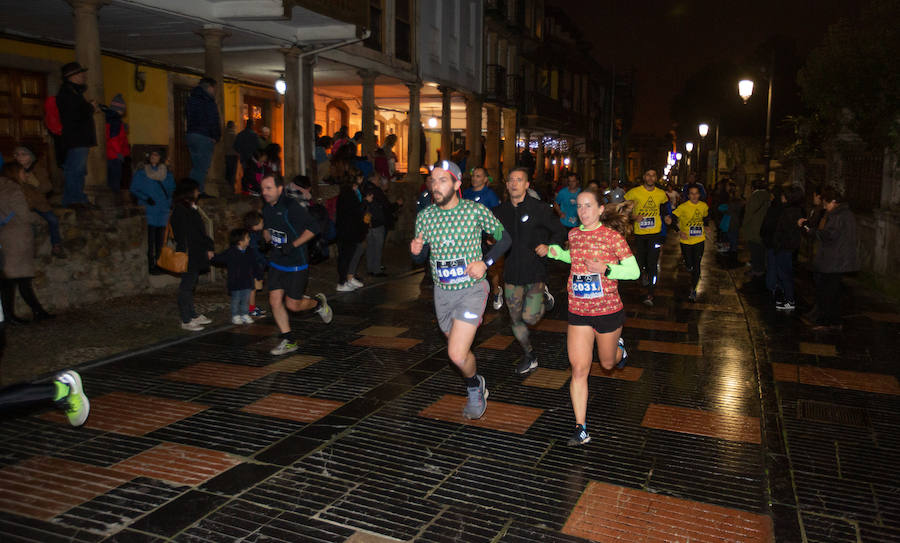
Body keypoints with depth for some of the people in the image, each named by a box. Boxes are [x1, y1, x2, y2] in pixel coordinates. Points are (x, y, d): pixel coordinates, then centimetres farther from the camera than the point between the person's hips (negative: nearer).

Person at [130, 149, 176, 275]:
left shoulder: (166, 172, 11)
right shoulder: (141, 172, 2)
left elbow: (172, 189, 18)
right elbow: (134, 189, 2)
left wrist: (170, 202, 3)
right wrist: (145, 198, -13)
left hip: (163, 209, 3)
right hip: (148, 209, -3)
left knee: (160, 237, 5)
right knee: (149, 238, -6)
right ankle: (150, 265, -2)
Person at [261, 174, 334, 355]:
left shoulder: (291, 207, -18)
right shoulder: (267, 208, 5)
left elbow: (313, 228, -17)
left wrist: (293, 245, -21)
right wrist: (267, 241, 5)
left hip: (296, 263, -7)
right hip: (276, 262, 7)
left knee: (292, 304, -1)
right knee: (275, 301, -1)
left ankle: (318, 303, 31)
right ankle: (289, 341, 11)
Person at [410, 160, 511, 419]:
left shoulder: (476, 211, -11)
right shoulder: (425, 216, -1)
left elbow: (505, 239, 1)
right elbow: (420, 256, 10)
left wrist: (485, 262, -13)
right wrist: (415, 250, -14)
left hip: (471, 289, -4)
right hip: (442, 291, 5)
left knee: (457, 354, -16)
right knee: (458, 351, 18)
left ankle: (474, 387, 16)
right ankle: (477, 387, 46)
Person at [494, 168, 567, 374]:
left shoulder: (539, 208, -7)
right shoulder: (501, 211, 5)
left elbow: (560, 232, -1)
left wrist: (548, 246, -19)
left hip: (535, 272, -4)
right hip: (512, 273, 4)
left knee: (530, 318, -10)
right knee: (515, 319, 8)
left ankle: (544, 297, 23)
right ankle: (529, 356, 29)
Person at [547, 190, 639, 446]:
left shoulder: (612, 235, -10)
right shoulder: (573, 234, 4)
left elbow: (634, 271, -10)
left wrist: (605, 269, -23)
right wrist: (555, 252, 10)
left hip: (608, 310, -3)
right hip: (578, 311, 3)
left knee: (608, 363, 19)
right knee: (579, 369, -5)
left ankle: (619, 347, 57)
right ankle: (581, 428, 2)